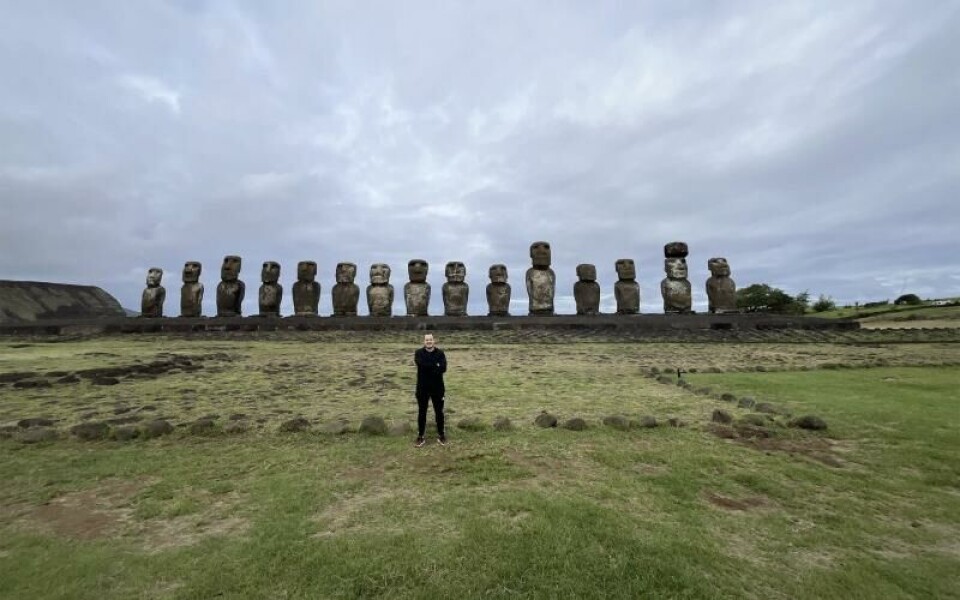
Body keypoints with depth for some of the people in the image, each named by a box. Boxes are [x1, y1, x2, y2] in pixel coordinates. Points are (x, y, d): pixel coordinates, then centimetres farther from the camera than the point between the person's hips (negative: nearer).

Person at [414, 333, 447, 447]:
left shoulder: (440, 353, -2)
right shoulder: (419, 353, -2)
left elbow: (443, 368, -17)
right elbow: (422, 364, -24)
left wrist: (428, 367, -20)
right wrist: (436, 366, -19)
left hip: (437, 387, 0)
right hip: (422, 388, 0)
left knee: (439, 411, 11)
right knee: (422, 412, 9)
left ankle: (441, 435, 26)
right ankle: (420, 437, 22)